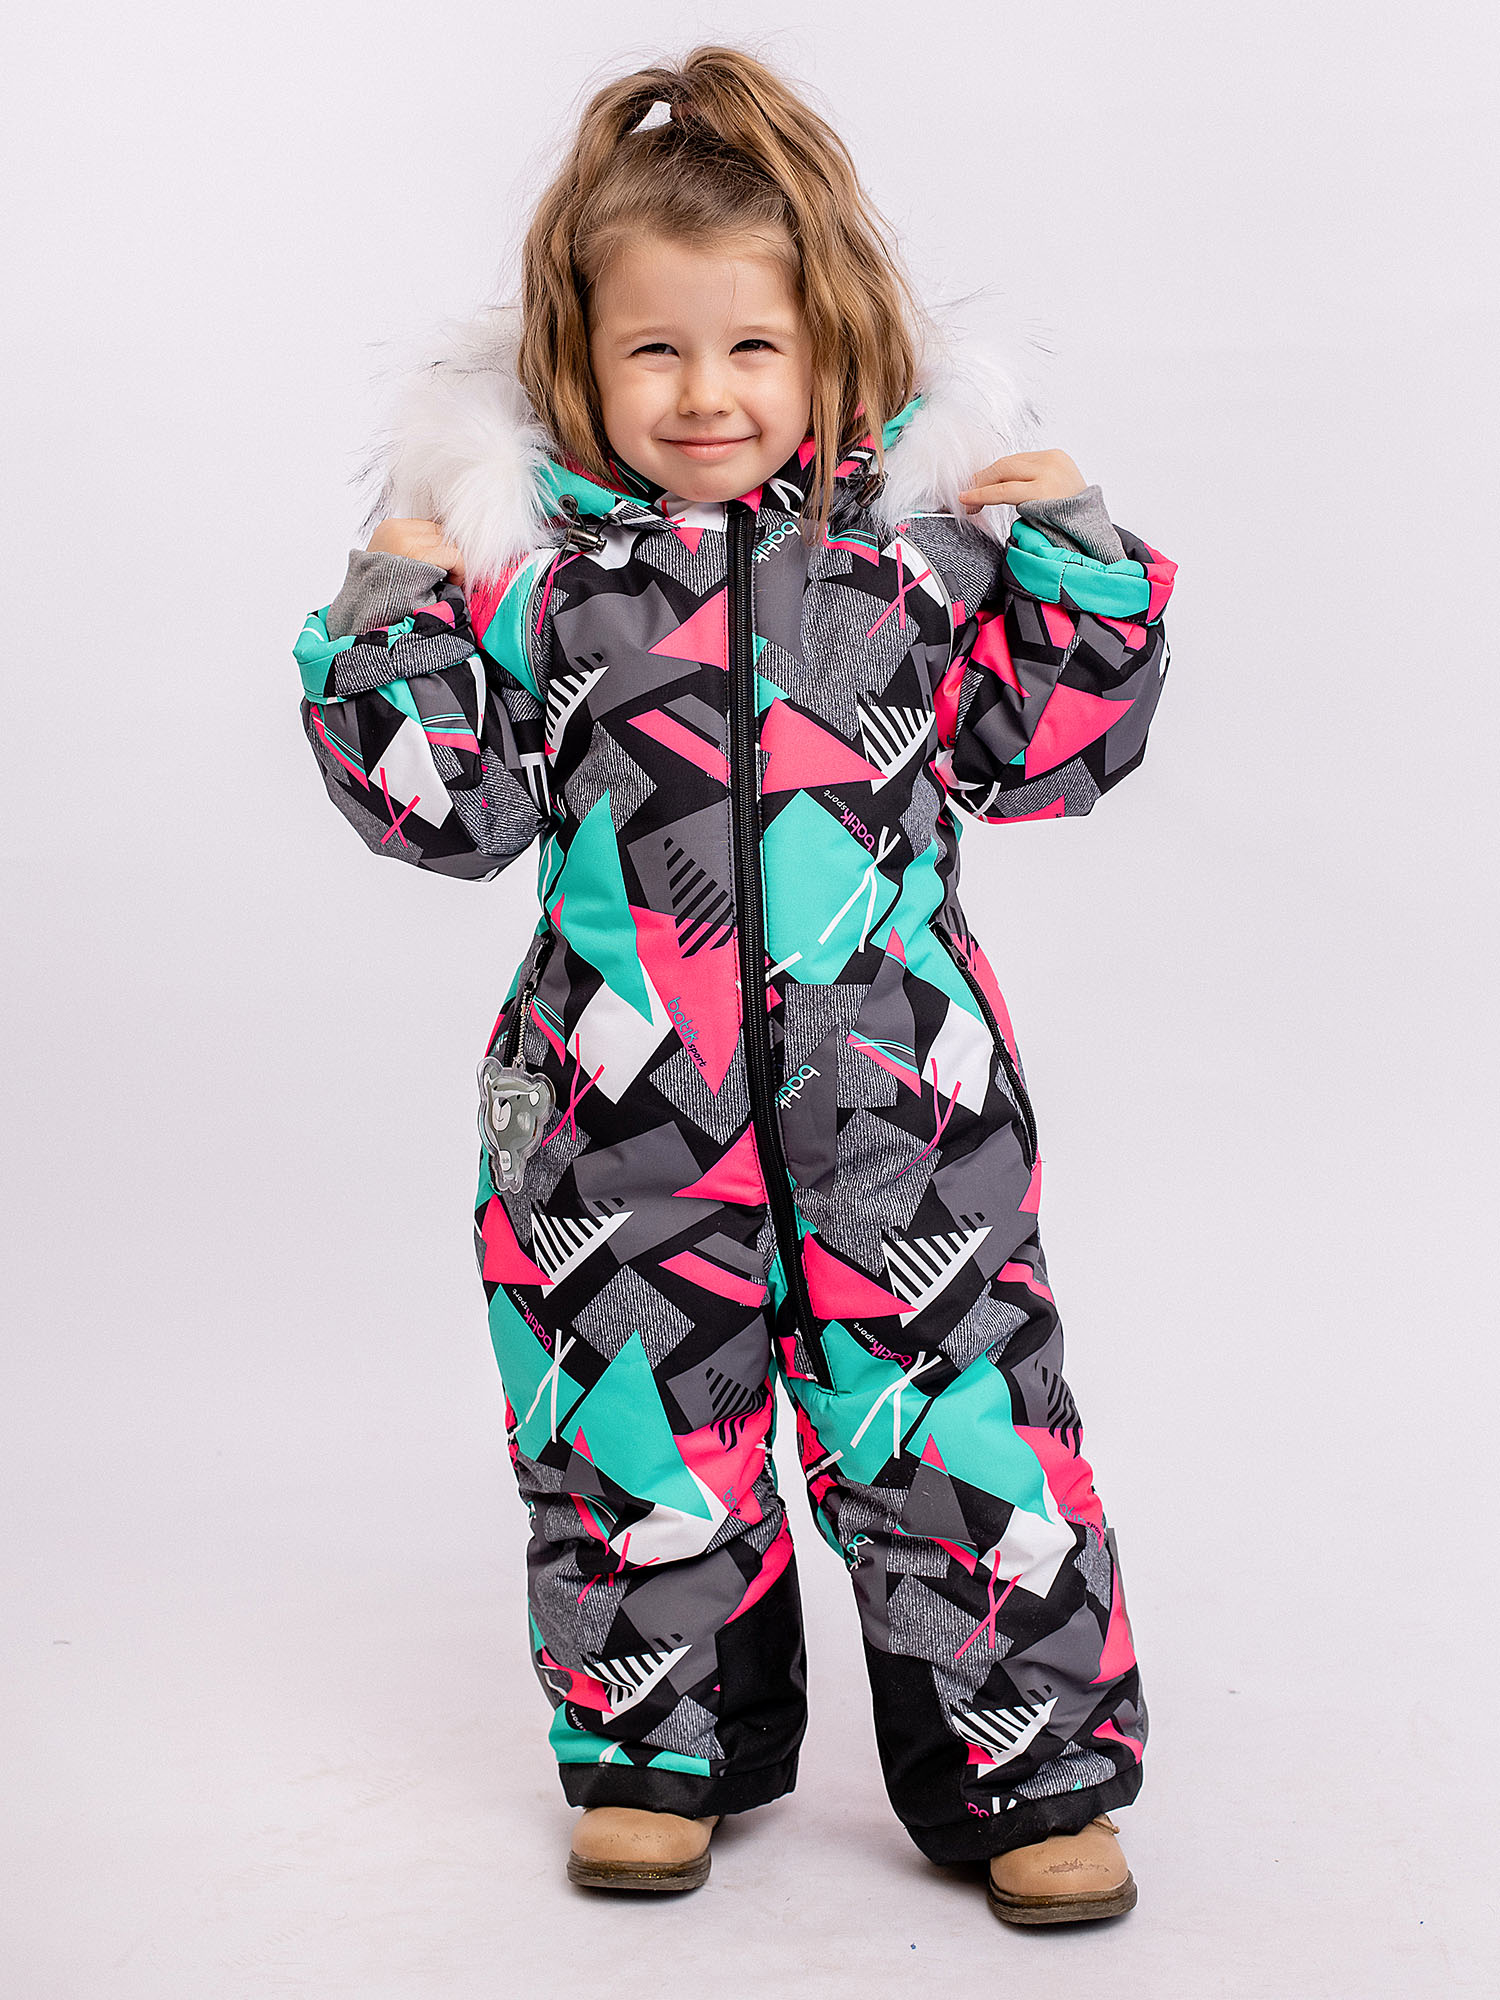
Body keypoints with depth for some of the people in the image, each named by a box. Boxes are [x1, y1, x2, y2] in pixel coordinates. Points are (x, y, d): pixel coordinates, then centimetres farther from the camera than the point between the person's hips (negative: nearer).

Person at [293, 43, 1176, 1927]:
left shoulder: (920, 530, 3)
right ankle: (664, 1745, 35)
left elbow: (1046, 748, 9)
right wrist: (390, 620, -8)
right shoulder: (533, 556, 0)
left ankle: (1023, 1772, 23)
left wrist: (1080, 562, -1)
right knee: (639, 1437, 13)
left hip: (895, 1099, 0)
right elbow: (452, 805, 0)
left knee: (957, 1432, 4)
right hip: (626, 1116, 1)